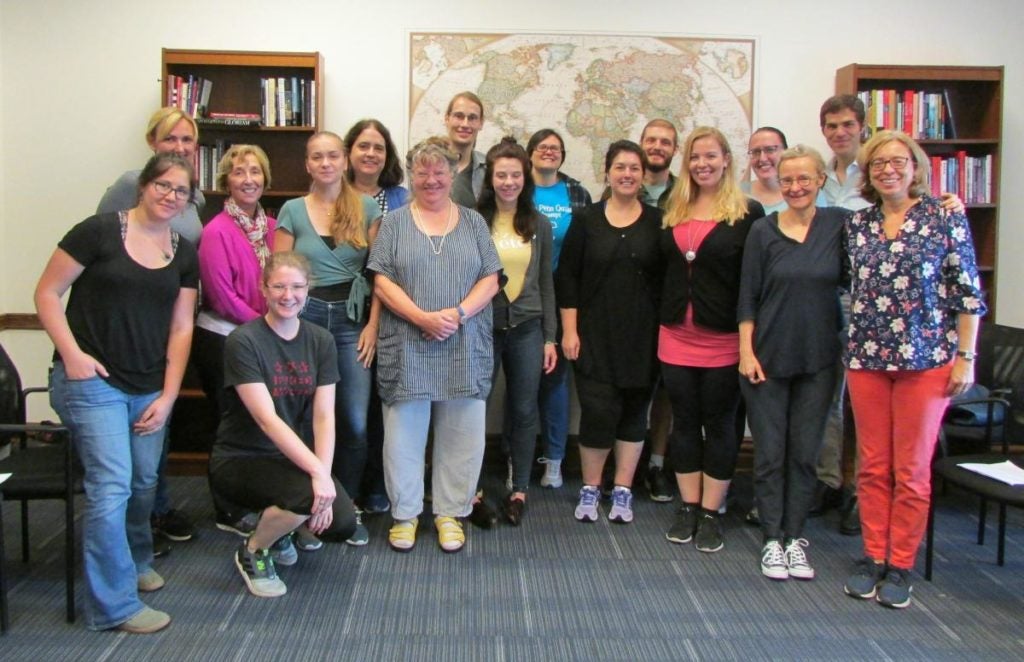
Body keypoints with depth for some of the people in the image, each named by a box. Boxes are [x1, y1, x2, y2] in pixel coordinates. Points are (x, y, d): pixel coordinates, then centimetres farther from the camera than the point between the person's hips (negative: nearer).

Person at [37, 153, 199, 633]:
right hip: (93, 381, -5)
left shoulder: (184, 254, 8)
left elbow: (180, 327, 8)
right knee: (111, 486, -10)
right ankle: (115, 604, 3)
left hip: (150, 389, 5)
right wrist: (72, 354, -14)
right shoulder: (99, 231, -6)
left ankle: (135, 560, 41)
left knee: (143, 483, 12)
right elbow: (47, 293, -4)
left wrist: (168, 396, 2)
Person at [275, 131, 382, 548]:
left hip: (353, 319, 1)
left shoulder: (366, 208, 6)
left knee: (355, 422, -2)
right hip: (305, 317, 0)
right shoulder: (292, 210, 5)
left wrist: (373, 325, -3)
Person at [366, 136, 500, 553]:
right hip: (407, 348, -1)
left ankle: (451, 512, 21)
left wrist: (459, 313, -12)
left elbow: (490, 280, 4)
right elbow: (382, 281, -2)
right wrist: (422, 317, -14)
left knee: (461, 435, 5)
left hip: (465, 351, 1)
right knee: (404, 433, 4)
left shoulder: (473, 222, 10)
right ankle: (404, 513, 20)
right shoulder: (395, 222, 6)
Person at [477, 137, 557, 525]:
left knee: (524, 411, 8)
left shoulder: (538, 225, 6)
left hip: (526, 329, 2)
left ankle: (519, 489, 22)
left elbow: (545, 283, 9)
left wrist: (549, 337, 6)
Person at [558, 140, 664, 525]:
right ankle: (589, 490, 14)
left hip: (641, 336, 1)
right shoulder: (586, 220, 3)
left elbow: (667, 280, 4)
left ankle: (622, 492, 20)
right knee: (598, 410, -5)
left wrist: (664, 331, 0)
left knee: (634, 411, 7)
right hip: (594, 335, -1)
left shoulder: (657, 222, 4)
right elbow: (567, 277, 2)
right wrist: (569, 330, -4)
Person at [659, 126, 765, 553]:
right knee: (684, 421, 10)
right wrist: (662, 317, 4)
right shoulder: (673, 211, 11)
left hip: (724, 338, -4)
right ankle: (688, 507, 22)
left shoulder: (747, 213, -4)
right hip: (676, 336, 4)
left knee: (719, 423, 6)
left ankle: (710, 513, 16)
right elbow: (660, 268, 13)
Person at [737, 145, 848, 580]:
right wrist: (746, 352, -6)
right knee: (770, 452, 4)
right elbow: (747, 297, -1)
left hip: (818, 358, 1)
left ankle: (795, 537, 20)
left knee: (805, 452, 8)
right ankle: (772, 540, 15)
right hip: (768, 357, -1)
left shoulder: (839, 224, 0)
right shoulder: (763, 231, -1)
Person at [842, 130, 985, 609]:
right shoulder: (858, 224, 8)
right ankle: (873, 557, 20)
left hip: (925, 359, -3)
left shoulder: (946, 220, -2)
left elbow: (968, 293, -2)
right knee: (872, 465, 9)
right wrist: (852, 348, 7)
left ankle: (900, 566, 15)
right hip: (866, 358, 3)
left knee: (912, 469, 4)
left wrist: (965, 358, -6)